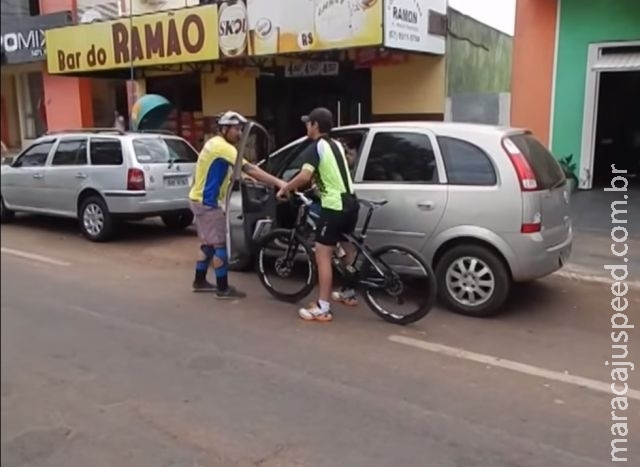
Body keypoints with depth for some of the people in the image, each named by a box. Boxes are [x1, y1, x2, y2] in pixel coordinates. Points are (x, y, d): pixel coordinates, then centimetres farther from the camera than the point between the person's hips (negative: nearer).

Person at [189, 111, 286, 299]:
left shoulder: (215, 144, 12)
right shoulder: (222, 147, -20)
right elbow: (248, 168, -28)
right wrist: (277, 182, -32)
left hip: (202, 200, 10)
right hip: (207, 203, -10)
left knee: (209, 244, 17)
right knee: (220, 245, -5)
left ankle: (200, 282, 27)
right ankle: (223, 289, 1)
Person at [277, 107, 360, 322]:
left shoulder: (315, 148, -10)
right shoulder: (337, 145, 16)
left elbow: (305, 176, -24)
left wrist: (285, 189, -10)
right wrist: (320, 183, 35)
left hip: (334, 206, -9)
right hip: (350, 203, 9)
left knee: (322, 255, -6)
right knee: (347, 249, 23)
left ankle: (322, 308, -5)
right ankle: (349, 293, 38)